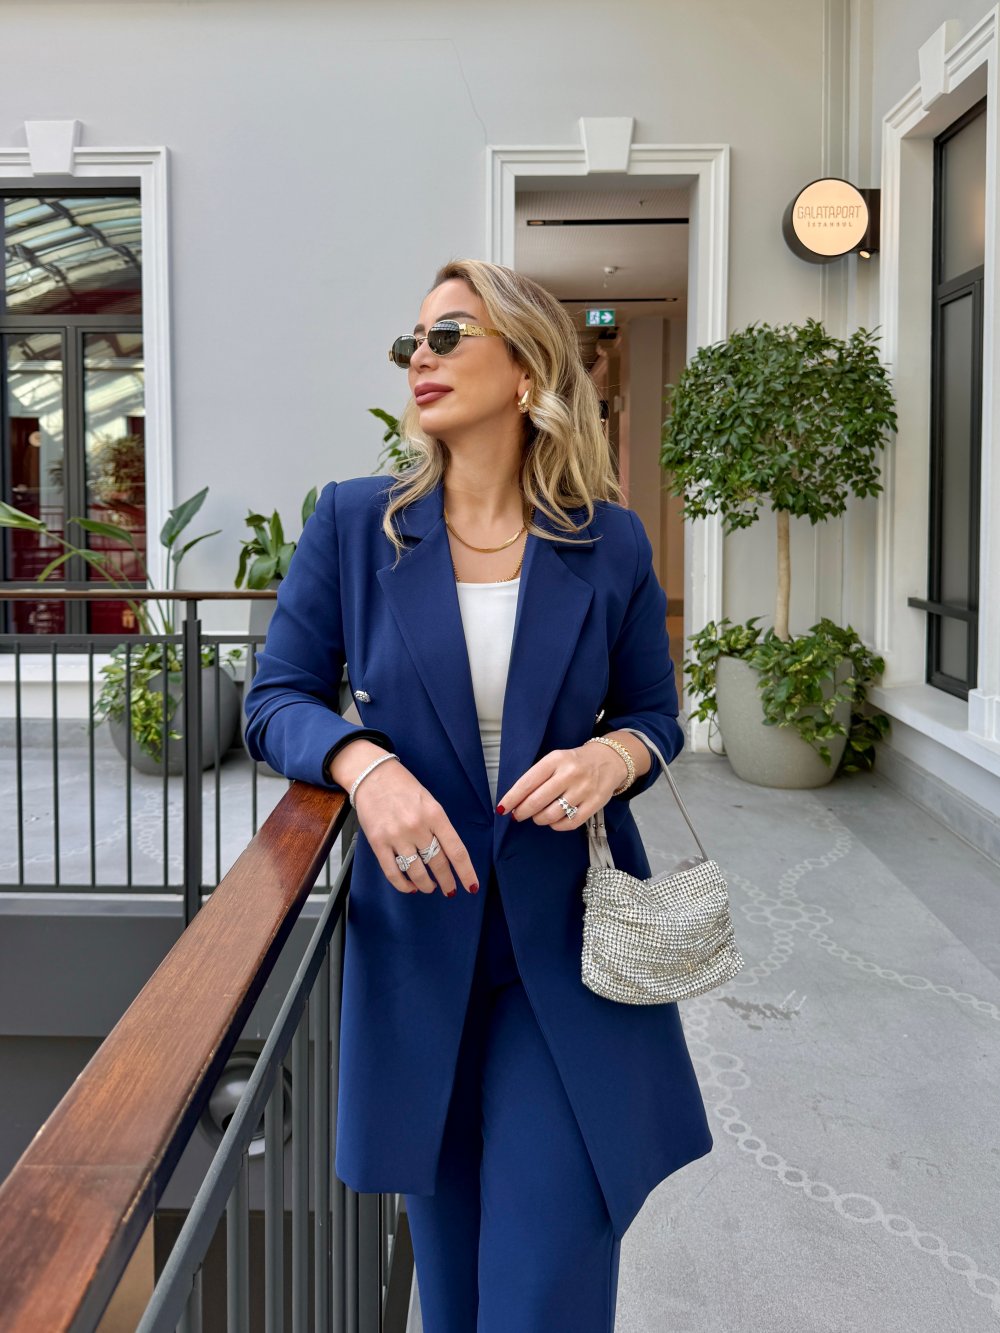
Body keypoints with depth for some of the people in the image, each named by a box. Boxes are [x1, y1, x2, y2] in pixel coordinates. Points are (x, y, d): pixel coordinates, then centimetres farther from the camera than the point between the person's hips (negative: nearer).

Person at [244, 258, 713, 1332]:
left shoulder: (608, 542, -1)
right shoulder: (353, 523, -1)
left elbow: (654, 713, 9)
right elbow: (277, 699, 1)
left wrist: (614, 755, -15)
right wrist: (365, 764, -20)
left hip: (567, 943, -1)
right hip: (418, 932, 1)